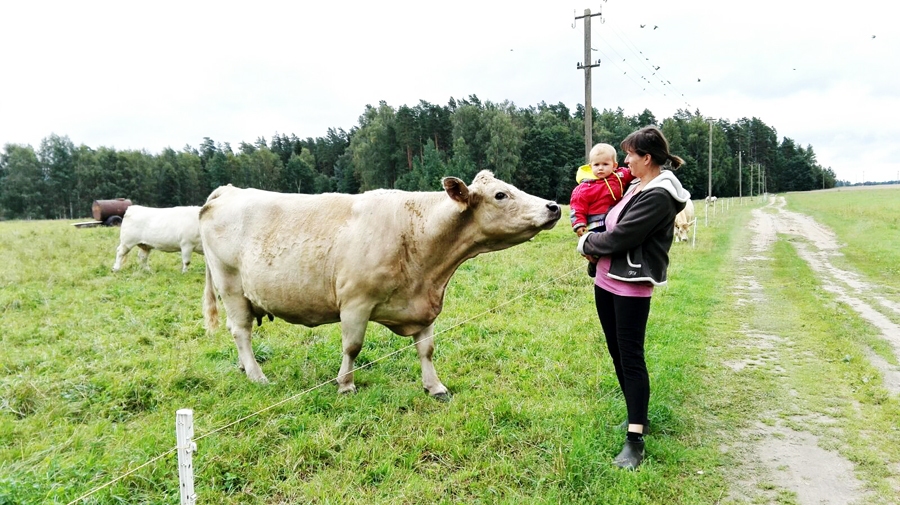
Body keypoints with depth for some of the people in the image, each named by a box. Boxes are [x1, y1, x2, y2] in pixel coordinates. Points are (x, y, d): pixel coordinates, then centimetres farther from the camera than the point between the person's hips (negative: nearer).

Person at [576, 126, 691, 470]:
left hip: (631, 287, -9)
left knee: (631, 359, -7)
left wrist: (587, 244, -4)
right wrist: (593, 243, 2)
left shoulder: (658, 195, -16)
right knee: (617, 354, 16)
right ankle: (637, 417, 31)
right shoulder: (636, 187, 12)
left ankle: (635, 440, -3)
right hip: (606, 281, 9)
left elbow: (620, 236, -20)